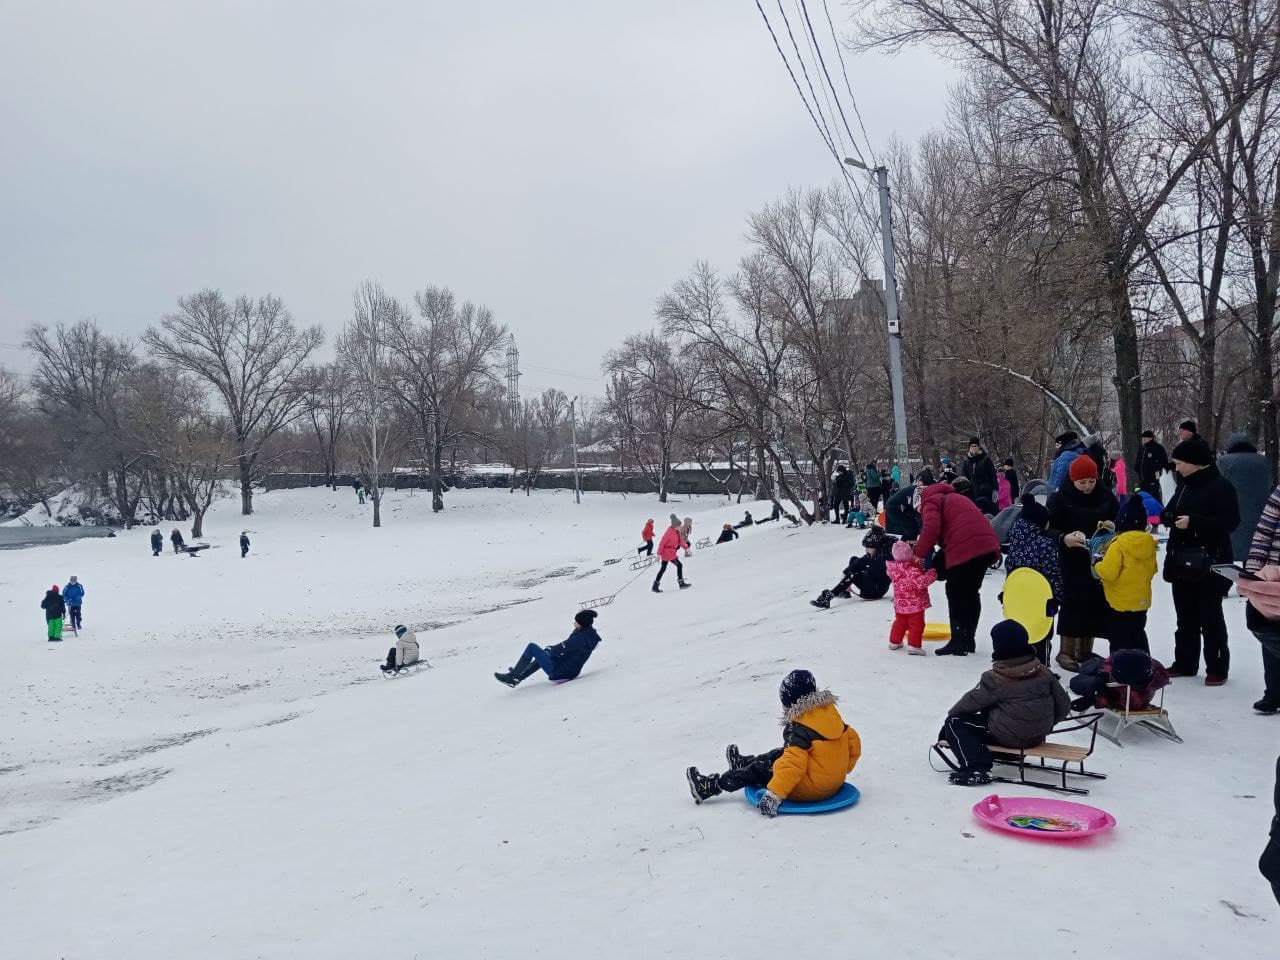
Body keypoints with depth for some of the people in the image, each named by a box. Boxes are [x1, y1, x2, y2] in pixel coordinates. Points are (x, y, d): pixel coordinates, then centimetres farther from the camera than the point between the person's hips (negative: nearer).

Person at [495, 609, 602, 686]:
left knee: (532, 647, -2)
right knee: (543, 655, 33)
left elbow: (562, 648, -19)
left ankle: (513, 676, 7)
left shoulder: (580, 637, -25)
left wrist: (550, 649, 1)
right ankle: (519, 677, 34)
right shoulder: (590, 634, 4)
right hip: (571, 672, 10)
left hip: (558, 671, -10)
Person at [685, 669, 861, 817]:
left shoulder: (798, 728, -23)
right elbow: (853, 741, 12)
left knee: (758, 770, 3)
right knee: (780, 754, 25)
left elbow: (793, 764, -30)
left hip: (808, 790, -9)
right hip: (836, 783, 9)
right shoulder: (831, 712, 1)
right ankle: (743, 762, 48)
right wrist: (843, 770, 26)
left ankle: (711, 786, 13)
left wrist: (773, 794, -29)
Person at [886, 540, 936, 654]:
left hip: (900, 605, 8)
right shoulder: (912, 570, -25)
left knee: (900, 622, 23)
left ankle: (894, 642, 33)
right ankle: (914, 645, -2)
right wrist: (932, 574, -19)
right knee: (916, 625, 1)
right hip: (915, 604, -8)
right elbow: (921, 581, -31)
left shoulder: (894, 569, 0)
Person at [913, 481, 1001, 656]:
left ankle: (958, 642, 4)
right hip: (987, 545, 8)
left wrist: (920, 554, -6)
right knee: (971, 593, 18)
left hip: (964, 548, -8)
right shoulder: (954, 498, 33)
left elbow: (931, 527, -13)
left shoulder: (930, 501, 7)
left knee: (956, 594, 3)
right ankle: (969, 639, 25)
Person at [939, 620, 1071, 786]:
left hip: (1009, 737, -7)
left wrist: (951, 713, 13)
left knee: (954, 723, -1)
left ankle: (976, 767, -14)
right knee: (989, 710, 30)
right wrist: (1046, 725, 22)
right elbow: (1064, 704, 5)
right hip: (1038, 737, 8)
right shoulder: (1043, 672, -1)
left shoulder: (995, 679, -17)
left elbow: (971, 701, -6)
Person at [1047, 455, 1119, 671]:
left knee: (1096, 605, 9)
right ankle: (1065, 651, 10)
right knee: (1072, 604, -3)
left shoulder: (1106, 496, 5)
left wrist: (1113, 526, -6)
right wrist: (1064, 538, -28)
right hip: (1072, 563, -5)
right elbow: (1049, 528, -9)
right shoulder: (1060, 498, -8)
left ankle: (1085, 650, 23)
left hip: (1100, 562, 5)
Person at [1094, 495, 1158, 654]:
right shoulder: (1149, 543, 0)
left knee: (1119, 637, 2)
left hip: (1121, 602, -7)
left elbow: (1108, 572, -24)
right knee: (1138, 635, 21)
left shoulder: (1118, 544, -21)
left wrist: (1096, 566, -5)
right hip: (1142, 600, 7)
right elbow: (1152, 569, 12)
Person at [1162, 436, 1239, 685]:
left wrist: (1193, 522, -24)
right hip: (1182, 562, 8)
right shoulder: (1184, 485, 12)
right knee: (1185, 617, 15)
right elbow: (1170, 512, 21)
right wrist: (1168, 517, -1)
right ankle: (1185, 663, 25)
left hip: (1208, 564, -8)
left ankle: (1217, 668, 11)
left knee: (1210, 618, 1)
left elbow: (1230, 522, -19)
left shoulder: (1220, 487, -13)